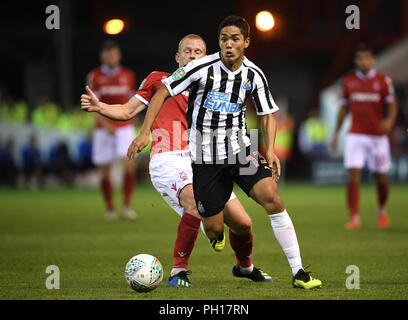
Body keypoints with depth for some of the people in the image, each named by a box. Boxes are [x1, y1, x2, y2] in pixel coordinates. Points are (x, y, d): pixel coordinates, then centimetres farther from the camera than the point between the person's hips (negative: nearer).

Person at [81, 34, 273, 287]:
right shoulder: (160, 80, 18)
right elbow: (127, 112, 18)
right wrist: (99, 107, 0)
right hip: (168, 160, -4)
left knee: (242, 223, -1)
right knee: (197, 202, -35)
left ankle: (245, 266, 32)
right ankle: (179, 271, -24)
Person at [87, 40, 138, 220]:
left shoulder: (128, 75, 6)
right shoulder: (95, 77, -1)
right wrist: (105, 124, -20)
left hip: (124, 127, 1)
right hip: (103, 129, -1)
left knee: (128, 164, -16)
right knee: (105, 170, 1)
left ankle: (127, 206, -8)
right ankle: (110, 209, 13)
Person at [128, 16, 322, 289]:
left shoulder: (254, 75, -2)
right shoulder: (202, 68, -11)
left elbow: (268, 115, 9)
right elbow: (162, 93, -5)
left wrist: (270, 151, -8)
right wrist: (145, 132, -13)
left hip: (240, 149, 2)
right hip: (205, 157, -2)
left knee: (272, 198, -21)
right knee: (214, 230, -3)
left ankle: (298, 272, -18)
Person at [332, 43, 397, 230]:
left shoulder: (383, 81, -2)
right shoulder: (348, 81, 5)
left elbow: (392, 106, -3)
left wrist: (390, 120, -25)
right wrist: (336, 133, 12)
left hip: (378, 136, -1)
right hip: (355, 136, 1)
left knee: (381, 178, 7)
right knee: (353, 177, -12)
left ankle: (382, 212, 32)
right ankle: (354, 218, -10)